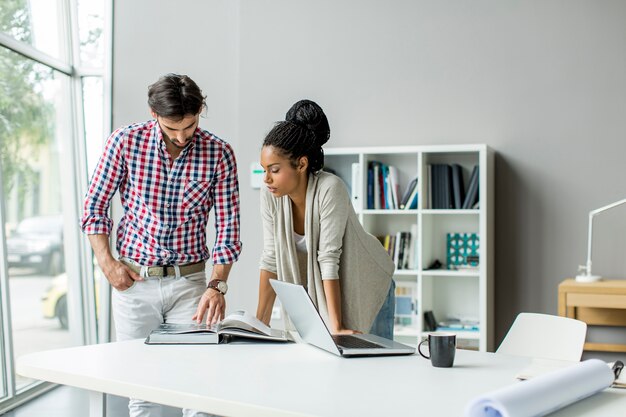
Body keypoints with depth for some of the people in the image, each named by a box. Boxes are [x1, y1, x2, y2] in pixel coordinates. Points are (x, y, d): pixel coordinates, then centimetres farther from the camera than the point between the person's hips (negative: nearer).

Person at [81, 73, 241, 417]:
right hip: (133, 281, 0)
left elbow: (227, 226, -5)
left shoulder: (219, 154, -6)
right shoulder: (126, 141, -6)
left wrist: (217, 285, -16)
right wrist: (106, 262, -7)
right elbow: (95, 207, 3)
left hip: (189, 281, 0)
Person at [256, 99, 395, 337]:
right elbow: (271, 259, -11)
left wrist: (336, 327, -30)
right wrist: (260, 324, -12)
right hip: (315, 290, 4)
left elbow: (329, 257, -32)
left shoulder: (330, 189, -30)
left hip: (365, 289, -4)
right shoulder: (270, 196, -15)